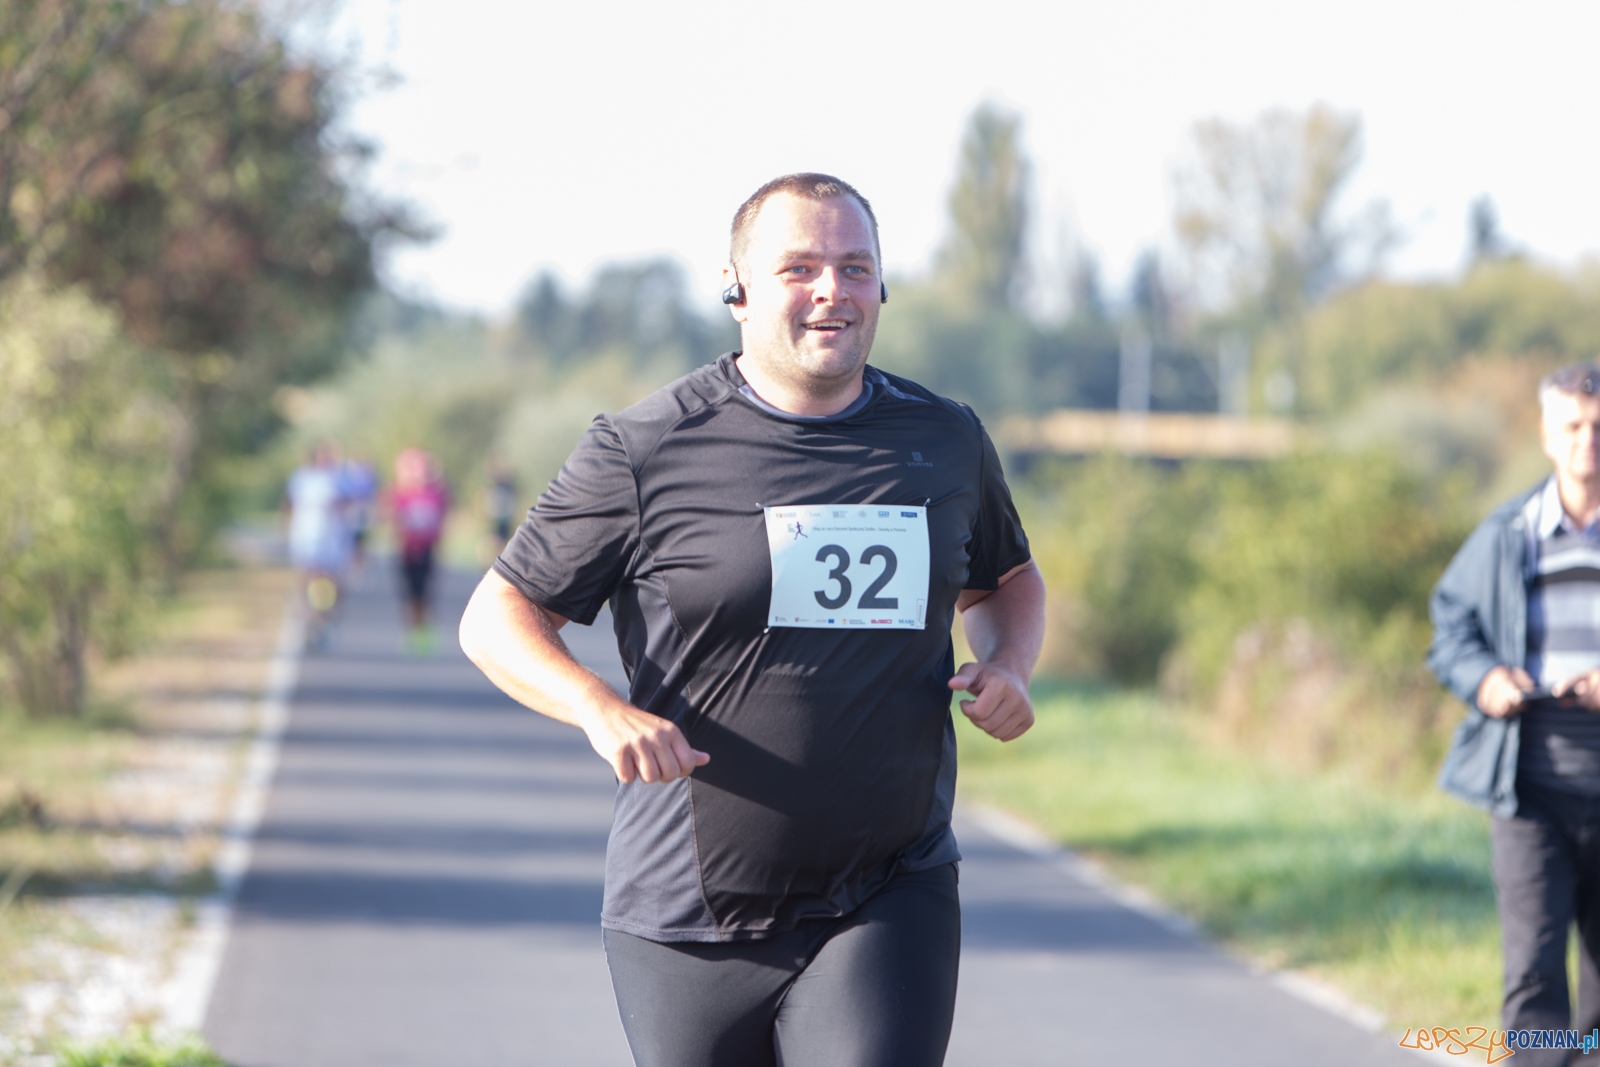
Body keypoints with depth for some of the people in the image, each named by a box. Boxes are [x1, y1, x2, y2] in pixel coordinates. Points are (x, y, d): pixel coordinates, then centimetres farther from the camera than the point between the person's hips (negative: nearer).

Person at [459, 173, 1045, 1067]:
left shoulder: (948, 444, 7)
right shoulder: (647, 452, -5)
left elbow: (1007, 579, 27)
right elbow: (497, 616, -1)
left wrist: (1009, 667, 4)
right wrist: (602, 711, -20)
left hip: (892, 899, 1)